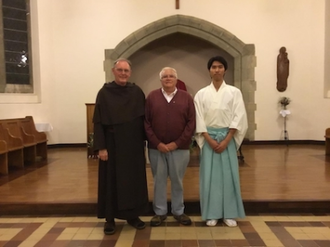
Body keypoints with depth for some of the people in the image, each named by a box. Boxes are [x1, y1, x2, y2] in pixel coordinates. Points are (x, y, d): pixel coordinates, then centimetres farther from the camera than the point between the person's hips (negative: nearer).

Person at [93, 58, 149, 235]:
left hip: (134, 144, 3)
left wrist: (145, 140, 3)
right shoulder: (104, 93, -4)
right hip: (113, 145, -2)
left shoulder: (137, 92, 3)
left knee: (134, 179, 10)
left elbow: (144, 119, 7)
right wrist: (101, 147, -12)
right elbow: (98, 122, -6)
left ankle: (133, 215, 25)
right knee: (111, 181, 5)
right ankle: (110, 219, 19)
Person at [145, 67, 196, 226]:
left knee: (177, 180, 11)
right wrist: (157, 143, -10)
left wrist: (177, 143, -10)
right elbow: (146, 123, -1)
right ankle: (160, 212, 24)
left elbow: (191, 123, -3)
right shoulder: (152, 97, 3)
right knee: (159, 180, 9)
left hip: (179, 148, 0)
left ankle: (178, 211, 26)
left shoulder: (186, 97, 2)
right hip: (156, 147, 1)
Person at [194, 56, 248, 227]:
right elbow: (199, 120, -1)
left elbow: (238, 118, -4)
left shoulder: (234, 92, 3)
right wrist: (210, 140, -11)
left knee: (228, 175, 3)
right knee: (210, 175, 3)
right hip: (209, 139, 0)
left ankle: (229, 214, 16)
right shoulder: (201, 94, 4)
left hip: (228, 138, 0)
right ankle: (212, 214, 14)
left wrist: (226, 140, -12)